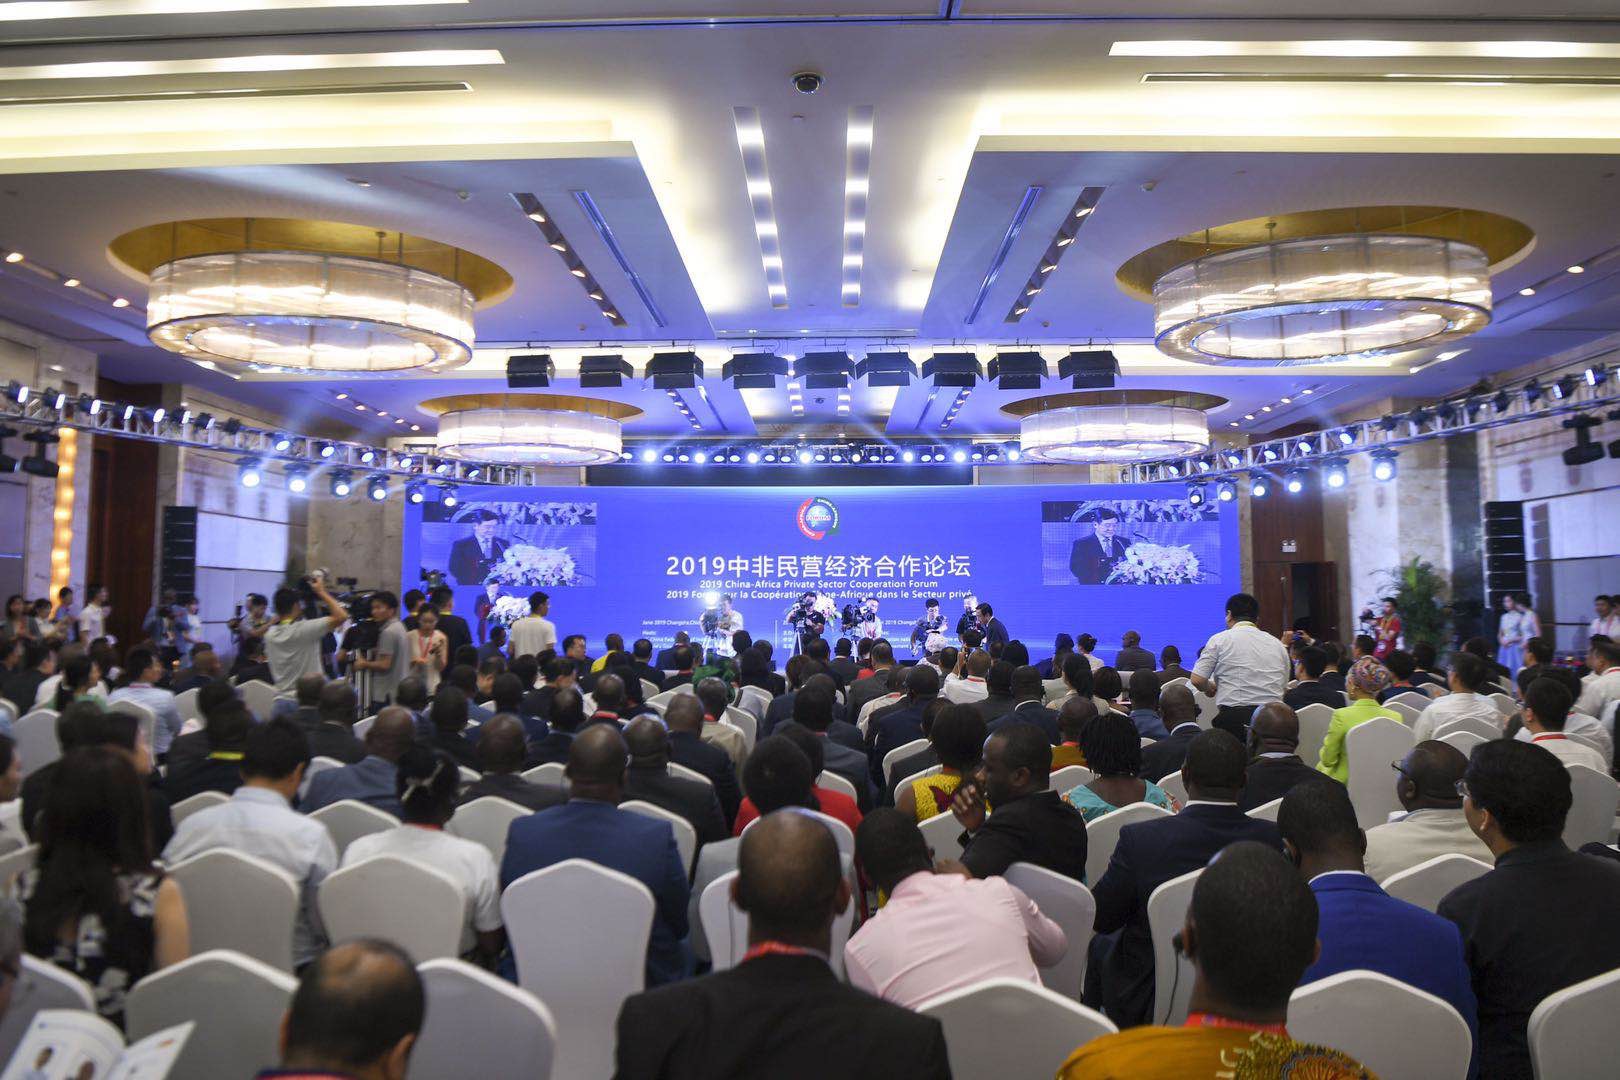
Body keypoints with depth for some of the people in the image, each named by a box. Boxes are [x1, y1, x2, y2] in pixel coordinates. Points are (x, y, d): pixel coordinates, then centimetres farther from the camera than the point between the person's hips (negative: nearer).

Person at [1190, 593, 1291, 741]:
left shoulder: (1220, 639, 1)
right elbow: (1284, 688, 18)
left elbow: (1197, 680, -3)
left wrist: (1211, 688, 17)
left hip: (1234, 717, -4)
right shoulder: (1277, 644, 14)